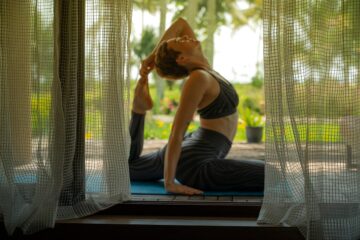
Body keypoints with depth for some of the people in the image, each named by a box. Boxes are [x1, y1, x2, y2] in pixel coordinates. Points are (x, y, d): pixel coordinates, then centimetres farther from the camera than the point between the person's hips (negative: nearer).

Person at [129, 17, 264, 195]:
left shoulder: (200, 64, 3)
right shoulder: (198, 78, -22)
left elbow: (181, 23, 17)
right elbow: (177, 133, -24)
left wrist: (152, 56, 12)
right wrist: (169, 183, -24)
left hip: (194, 150, 10)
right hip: (195, 164, -10)